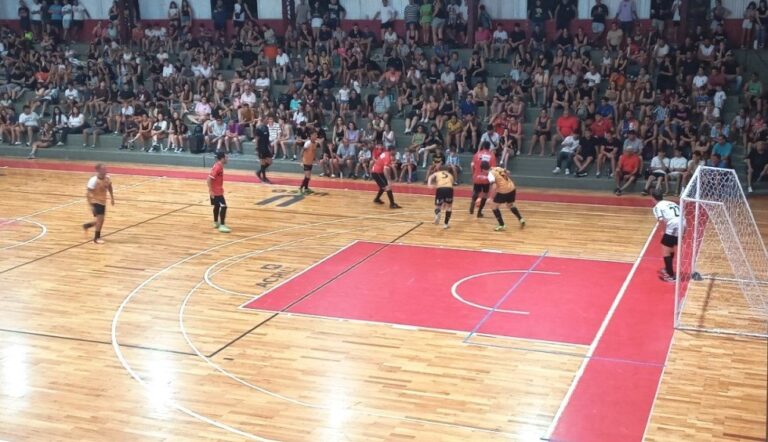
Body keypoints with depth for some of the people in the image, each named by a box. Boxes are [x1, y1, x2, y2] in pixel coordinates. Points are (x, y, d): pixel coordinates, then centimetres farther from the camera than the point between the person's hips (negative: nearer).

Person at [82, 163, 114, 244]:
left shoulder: (107, 178, -7)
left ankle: (86, 225, 41)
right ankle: (96, 238, 5)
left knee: (100, 220, 13)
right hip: (95, 202, -7)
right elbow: (87, 193, -22)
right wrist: (91, 205, -25)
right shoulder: (94, 180, -26)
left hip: (103, 202, 7)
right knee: (100, 219, -12)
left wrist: (112, 198, 11)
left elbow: (109, 187, 14)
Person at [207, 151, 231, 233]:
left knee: (217, 206, 22)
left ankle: (216, 223, 36)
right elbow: (209, 179, -27)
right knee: (223, 206, -11)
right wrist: (211, 191, -27)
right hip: (216, 191, -10)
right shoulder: (217, 167, -24)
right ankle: (222, 226, -10)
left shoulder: (219, 166, 5)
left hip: (218, 190, 10)